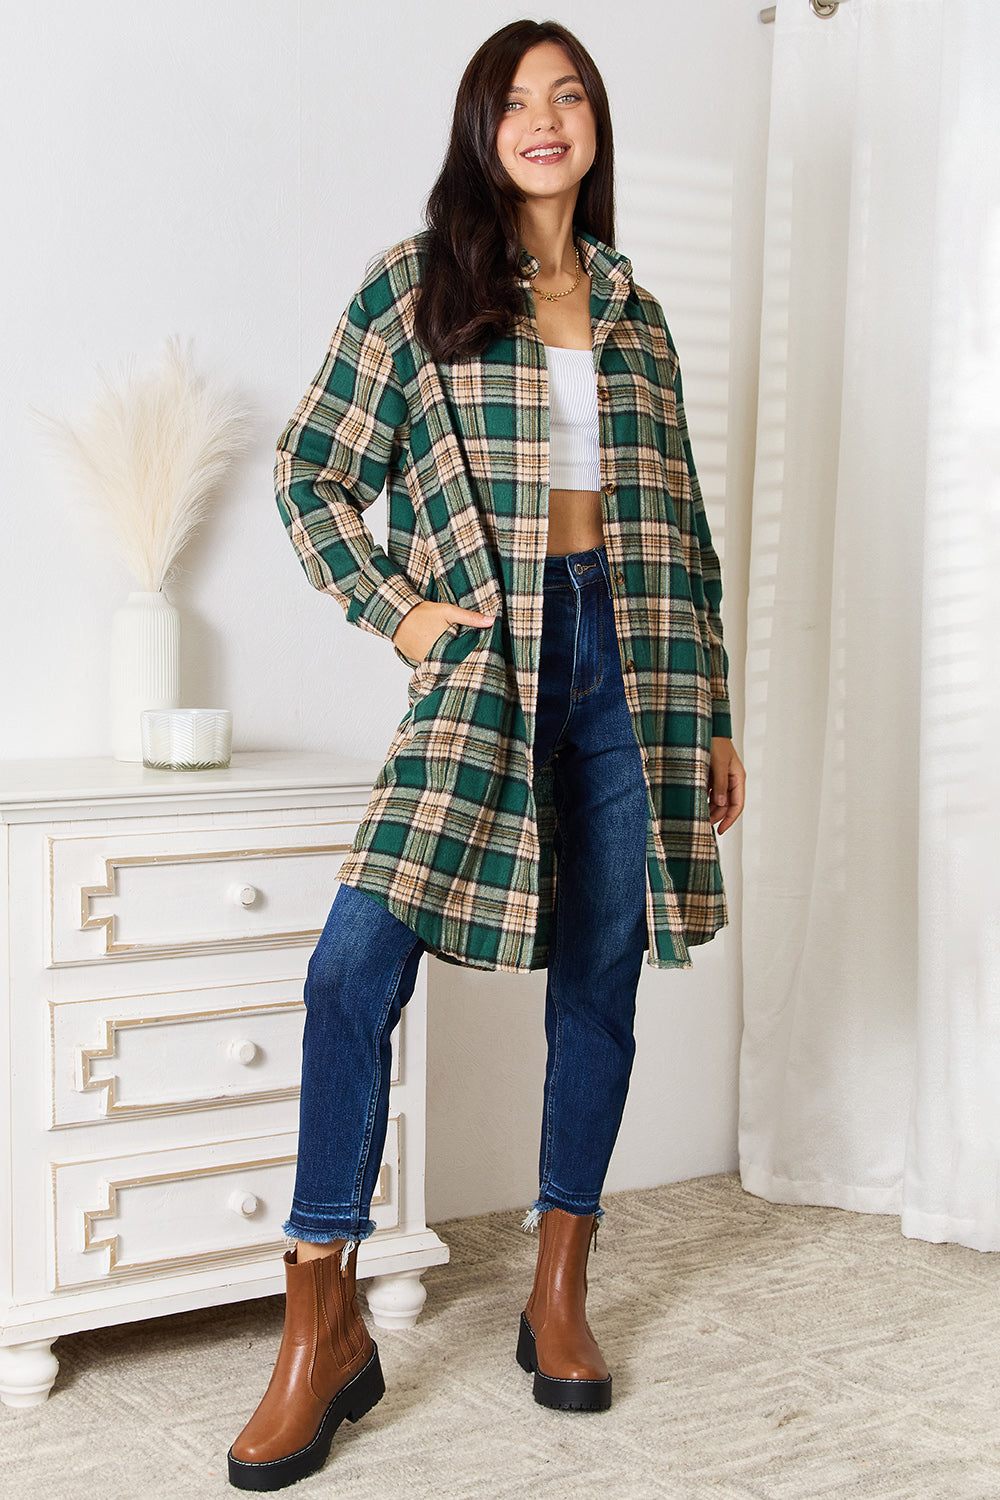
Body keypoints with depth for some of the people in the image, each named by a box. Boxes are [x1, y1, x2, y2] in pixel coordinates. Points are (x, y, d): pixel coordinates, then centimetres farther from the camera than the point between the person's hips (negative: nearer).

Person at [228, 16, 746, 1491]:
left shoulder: (637, 314, 16)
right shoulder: (414, 285, 6)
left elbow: (683, 523, 15)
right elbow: (310, 471, 5)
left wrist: (716, 714, 13)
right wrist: (393, 611, -5)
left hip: (631, 659, 4)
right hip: (486, 659, -3)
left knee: (601, 977, 6)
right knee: (357, 962, -18)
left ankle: (561, 1292, 20)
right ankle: (325, 1323, -8)